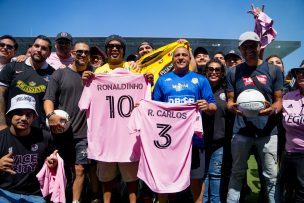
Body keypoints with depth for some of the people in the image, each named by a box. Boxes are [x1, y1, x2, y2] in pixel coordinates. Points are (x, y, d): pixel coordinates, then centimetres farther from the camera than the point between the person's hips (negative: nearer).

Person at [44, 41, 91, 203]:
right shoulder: (60, 74, 5)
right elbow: (49, 98, -2)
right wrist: (50, 114, -21)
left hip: (83, 132, 1)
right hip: (61, 131, 0)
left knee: (79, 170, -3)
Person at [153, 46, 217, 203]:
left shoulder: (200, 80, 8)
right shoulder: (162, 80, 11)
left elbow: (213, 108, 4)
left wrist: (207, 106, -18)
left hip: (193, 136, 0)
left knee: (196, 177, 8)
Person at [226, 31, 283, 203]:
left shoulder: (273, 70, 4)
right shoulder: (234, 72, 6)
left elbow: (279, 100, 4)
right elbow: (230, 101, 7)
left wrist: (273, 109, -18)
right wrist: (233, 107, -16)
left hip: (268, 131, 0)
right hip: (241, 131, 0)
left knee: (271, 176, 8)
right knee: (237, 173, 12)